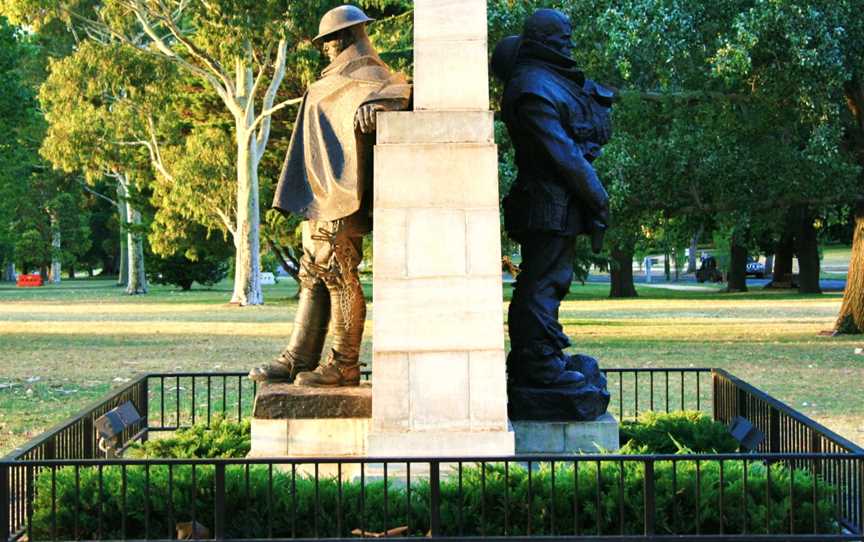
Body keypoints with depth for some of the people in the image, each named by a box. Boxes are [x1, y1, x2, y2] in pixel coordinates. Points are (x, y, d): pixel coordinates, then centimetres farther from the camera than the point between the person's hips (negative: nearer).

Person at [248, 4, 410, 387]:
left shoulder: (364, 75, -8)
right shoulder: (341, 77, 24)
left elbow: (399, 88, -29)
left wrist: (373, 104, -49)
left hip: (341, 198, -11)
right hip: (321, 198, 11)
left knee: (339, 276, -9)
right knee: (313, 275, 10)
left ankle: (344, 365, -6)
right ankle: (299, 359, 13)